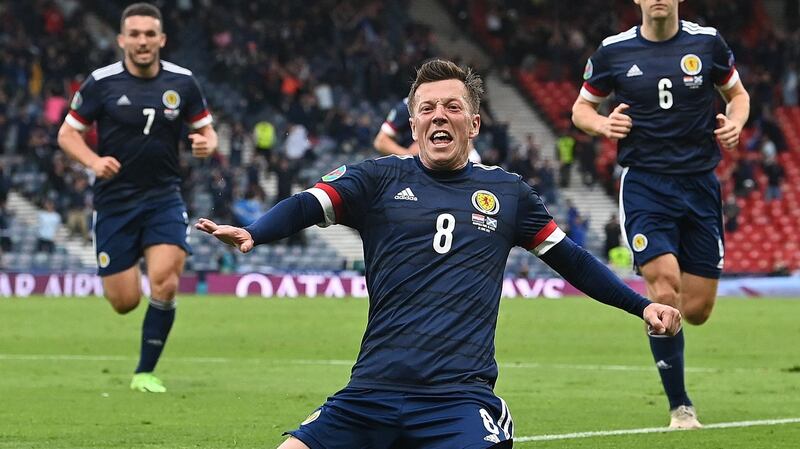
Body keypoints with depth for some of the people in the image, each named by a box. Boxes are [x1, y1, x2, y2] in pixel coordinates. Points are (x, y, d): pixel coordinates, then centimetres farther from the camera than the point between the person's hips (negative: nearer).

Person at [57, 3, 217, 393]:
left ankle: (145, 372, -1)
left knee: (165, 283, -18)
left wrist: (206, 143, -14)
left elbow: (206, 129, 10)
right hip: (114, 200, -1)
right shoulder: (101, 82, -6)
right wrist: (93, 161, -18)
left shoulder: (182, 82, -1)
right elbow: (67, 133, 1)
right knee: (125, 302, -2)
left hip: (164, 197, 1)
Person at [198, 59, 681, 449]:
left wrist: (642, 304, 18)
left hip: (460, 399, -1)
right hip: (370, 394, 1)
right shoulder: (381, 179, 7)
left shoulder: (506, 192, 13)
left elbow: (570, 258, 22)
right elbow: (307, 206, -7)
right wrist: (251, 233, -27)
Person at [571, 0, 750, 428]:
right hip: (644, 185, -2)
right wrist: (602, 124, -10)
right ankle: (680, 407, -6)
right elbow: (581, 108, 12)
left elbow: (737, 93, 16)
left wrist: (735, 122, -6)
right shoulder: (613, 51, 0)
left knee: (696, 310, 1)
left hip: (699, 184, 2)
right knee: (665, 290, -19)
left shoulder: (707, 43, 2)